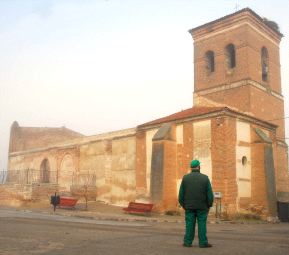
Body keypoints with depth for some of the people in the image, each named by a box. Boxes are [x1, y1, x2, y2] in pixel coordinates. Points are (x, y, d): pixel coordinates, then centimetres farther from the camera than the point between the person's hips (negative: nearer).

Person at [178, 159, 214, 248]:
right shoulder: (205, 178, -6)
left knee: (190, 224, 6)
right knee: (202, 224, 5)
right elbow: (210, 194, -6)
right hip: (202, 207, -1)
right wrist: (209, 206, 5)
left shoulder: (185, 178, -3)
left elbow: (181, 194, -2)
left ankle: (188, 242, 8)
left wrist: (183, 205, 10)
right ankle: (203, 243, 7)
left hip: (189, 207, 1)